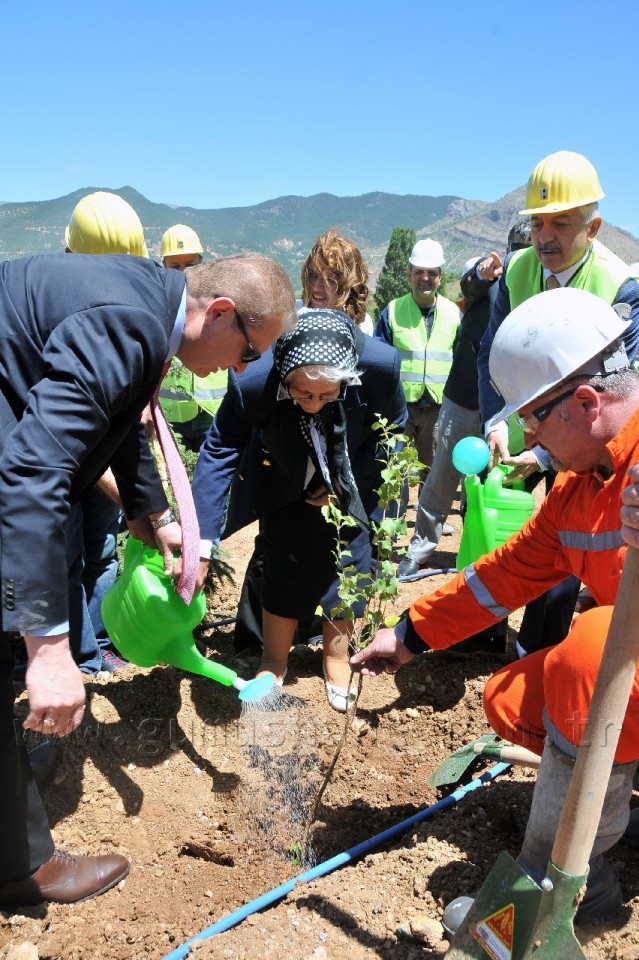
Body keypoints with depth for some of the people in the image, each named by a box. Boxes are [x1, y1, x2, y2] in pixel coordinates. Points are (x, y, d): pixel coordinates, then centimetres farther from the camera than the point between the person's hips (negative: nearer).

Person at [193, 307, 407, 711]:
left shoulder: (381, 364, -34)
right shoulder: (253, 383, -37)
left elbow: (393, 427, -12)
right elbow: (219, 451, -25)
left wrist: (347, 484, -14)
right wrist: (202, 542, -30)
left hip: (348, 487, 2)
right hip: (287, 489, -1)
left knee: (347, 568, 5)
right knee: (285, 570, -3)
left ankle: (337, 658, 29)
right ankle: (274, 663, 22)